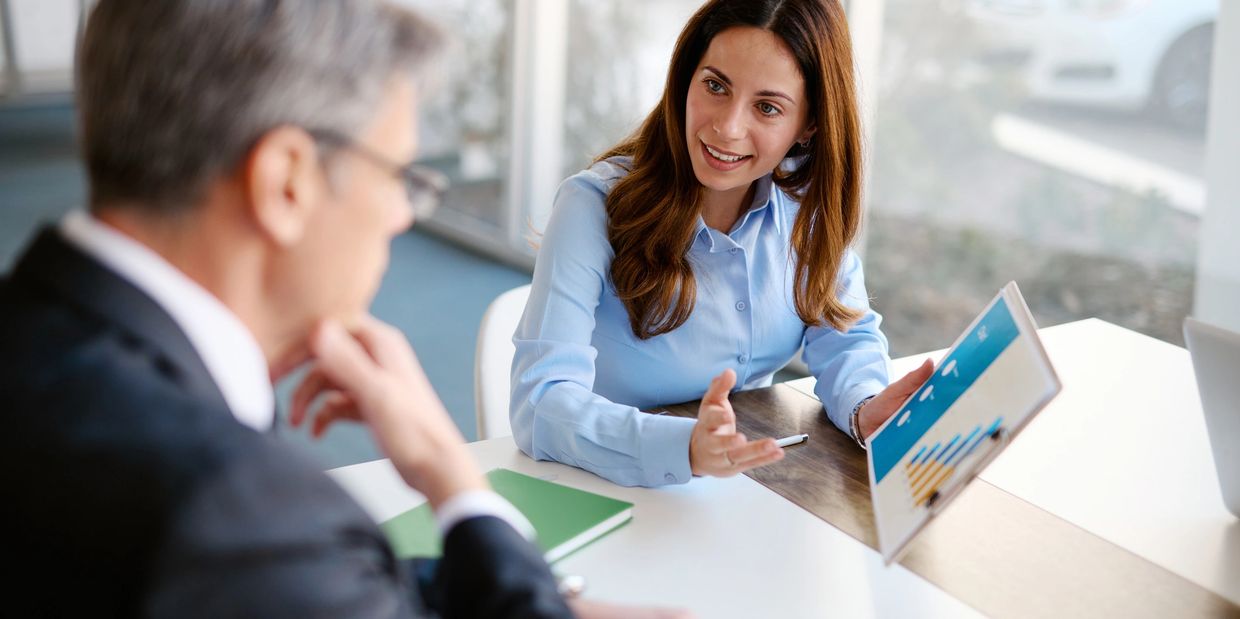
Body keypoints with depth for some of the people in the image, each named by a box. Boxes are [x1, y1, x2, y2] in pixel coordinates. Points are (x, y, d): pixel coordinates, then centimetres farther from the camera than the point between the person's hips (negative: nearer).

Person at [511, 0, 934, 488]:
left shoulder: (807, 200, -4)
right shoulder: (596, 206, -18)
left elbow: (845, 337, 3)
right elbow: (541, 402, -26)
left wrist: (868, 410, -21)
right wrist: (686, 448, -43)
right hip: (612, 491, -3)